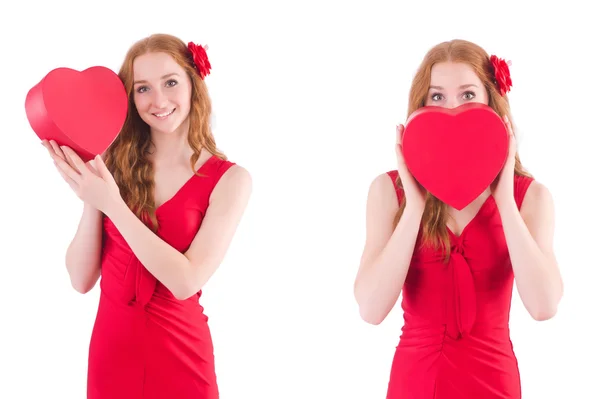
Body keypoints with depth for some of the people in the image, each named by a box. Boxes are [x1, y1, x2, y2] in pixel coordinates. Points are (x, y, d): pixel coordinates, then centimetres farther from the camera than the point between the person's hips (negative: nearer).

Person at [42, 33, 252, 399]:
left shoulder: (229, 179, -7)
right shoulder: (114, 166, -2)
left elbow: (186, 281, -18)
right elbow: (82, 279, -3)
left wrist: (112, 204, -21)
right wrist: (91, 198, -16)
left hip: (179, 355, -2)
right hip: (111, 348, 2)